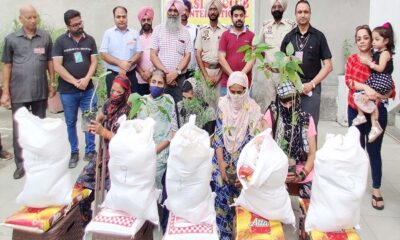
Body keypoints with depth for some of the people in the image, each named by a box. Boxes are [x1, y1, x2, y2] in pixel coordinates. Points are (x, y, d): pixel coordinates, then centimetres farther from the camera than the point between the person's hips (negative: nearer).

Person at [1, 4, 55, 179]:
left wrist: (52, 84, 6)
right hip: (18, 92, -1)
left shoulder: (45, 37, 2)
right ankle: (20, 164, 15)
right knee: (19, 129, 4)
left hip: (40, 91, 1)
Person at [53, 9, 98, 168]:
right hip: (68, 91, -1)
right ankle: (74, 153, 22)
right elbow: (57, 66, -7)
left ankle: (90, 152, 17)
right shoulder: (61, 41, -2)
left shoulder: (89, 40, 5)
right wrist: (75, 82, -12)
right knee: (70, 123, 9)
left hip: (88, 89, 1)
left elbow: (94, 62, 2)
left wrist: (86, 79, -14)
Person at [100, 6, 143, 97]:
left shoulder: (134, 33, 7)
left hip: (131, 75, 2)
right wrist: (120, 63, -17)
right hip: (113, 75, -1)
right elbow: (103, 54, -4)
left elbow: (139, 53, 2)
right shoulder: (108, 33, 2)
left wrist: (128, 64, -15)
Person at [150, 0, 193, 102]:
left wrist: (176, 72, -13)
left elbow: (187, 56, 2)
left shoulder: (185, 32, 6)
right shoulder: (158, 29, 3)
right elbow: (153, 55, -1)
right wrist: (165, 72, -11)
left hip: (179, 78, 1)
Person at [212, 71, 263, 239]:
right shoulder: (223, 105, -1)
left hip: (243, 160, -1)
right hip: (223, 157, 1)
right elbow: (219, 134, -3)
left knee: (241, 190, -12)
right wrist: (221, 161, -12)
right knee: (223, 192, -10)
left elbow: (251, 140, -10)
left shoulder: (253, 109, -7)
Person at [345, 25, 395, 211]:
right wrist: (366, 87, -28)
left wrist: (379, 95, -25)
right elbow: (348, 80, -11)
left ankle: (376, 190, 10)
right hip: (355, 110, 2)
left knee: (374, 150, 0)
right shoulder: (352, 59, 4)